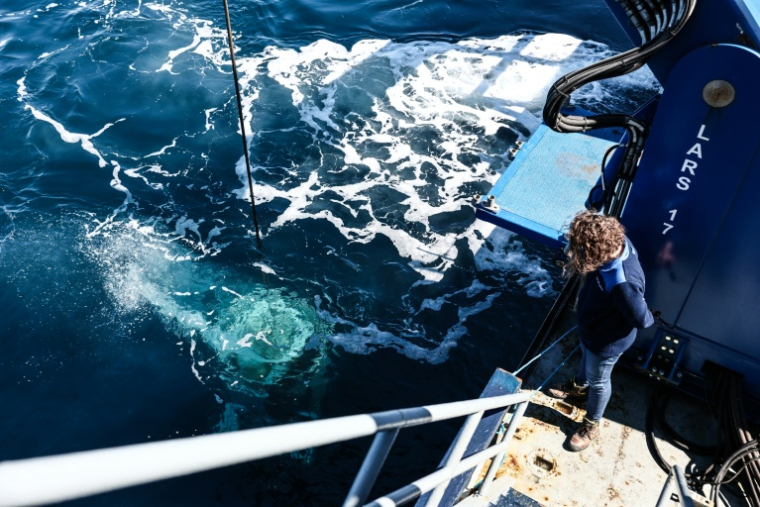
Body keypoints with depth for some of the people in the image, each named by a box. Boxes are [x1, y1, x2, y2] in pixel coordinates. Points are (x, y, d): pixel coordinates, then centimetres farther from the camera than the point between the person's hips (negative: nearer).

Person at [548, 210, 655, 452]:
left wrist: (651, 319, -7)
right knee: (586, 357, 36)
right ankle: (579, 386, 69)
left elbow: (641, 319, -29)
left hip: (607, 340, -7)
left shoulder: (623, 284, -47)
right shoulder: (617, 241, -25)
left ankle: (591, 425, 51)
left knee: (598, 381, 22)